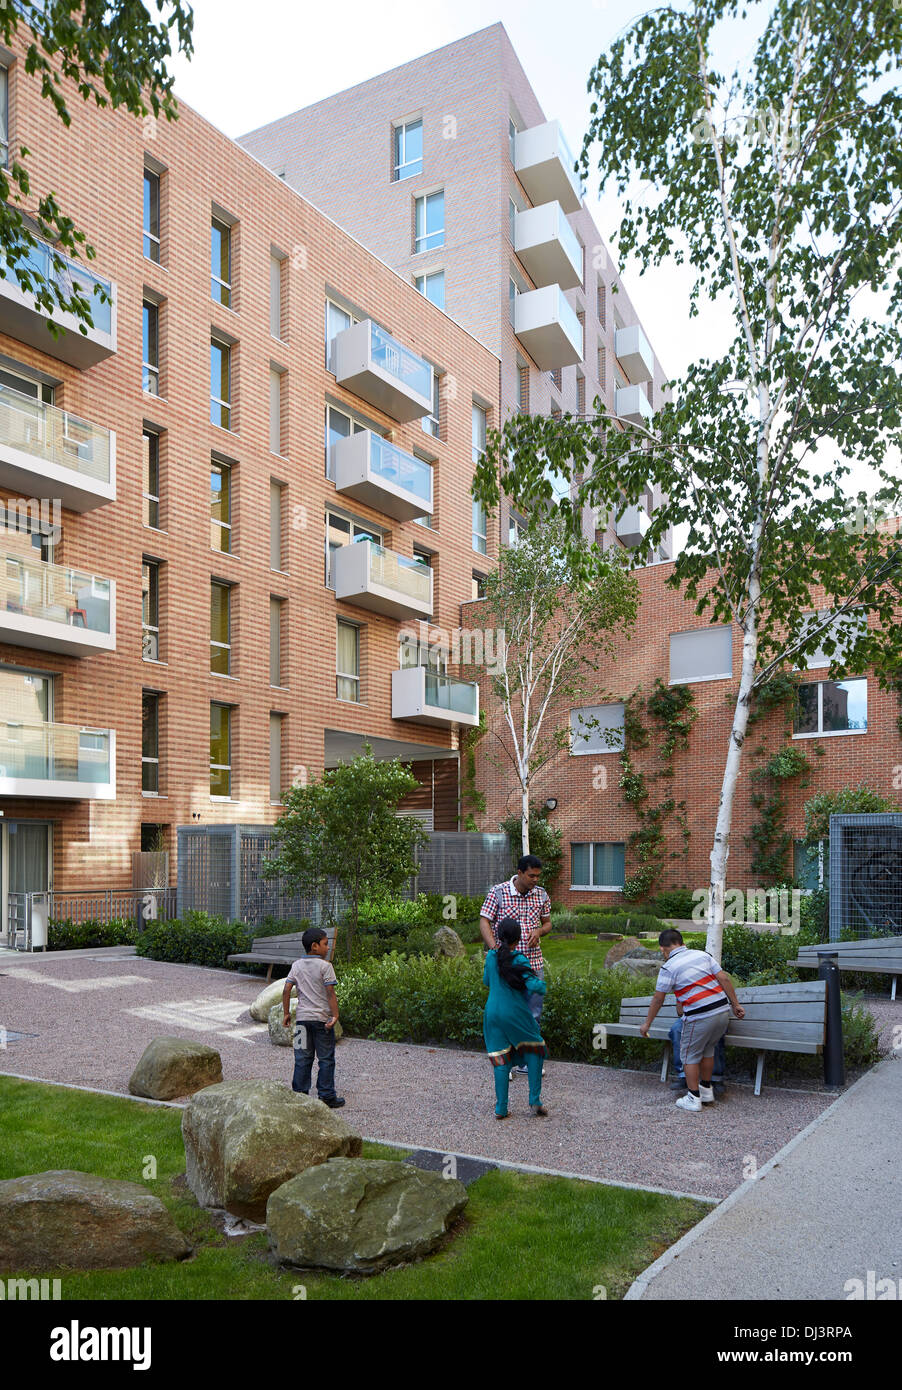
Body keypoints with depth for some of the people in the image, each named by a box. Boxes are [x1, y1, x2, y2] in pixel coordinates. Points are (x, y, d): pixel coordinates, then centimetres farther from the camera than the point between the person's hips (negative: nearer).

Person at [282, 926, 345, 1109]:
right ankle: (326, 1096, 9)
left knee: (302, 1058, 11)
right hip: (322, 1018, -4)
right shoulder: (325, 966, -11)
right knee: (326, 1059, 5)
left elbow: (286, 990, 1)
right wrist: (335, 1015, -12)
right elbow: (330, 993, -14)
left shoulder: (297, 966, 4)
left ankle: (300, 1094, 14)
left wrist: (286, 1013, 8)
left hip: (302, 1018, 5)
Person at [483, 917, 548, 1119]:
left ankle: (500, 1108, 6)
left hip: (493, 1013, 4)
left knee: (500, 1059, 7)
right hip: (516, 1013, -4)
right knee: (534, 1049, 15)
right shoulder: (518, 960, -13)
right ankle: (535, 1101, 10)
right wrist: (542, 984, 0)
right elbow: (534, 985, -22)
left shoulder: (491, 957, 2)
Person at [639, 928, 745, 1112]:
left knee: (690, 1056, 11)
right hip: (723, 1011, 6)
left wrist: (647, 1024, 9)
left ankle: (693, 1099, 15)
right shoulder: (703, 955, 9)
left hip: (700, 1018, -6)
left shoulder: (668, 968, -6)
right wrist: (736, 1004, 12)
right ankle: (706, 1090, 34)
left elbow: (658, 999, -1)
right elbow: (724, 979, 5)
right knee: (707, 1051, 24)